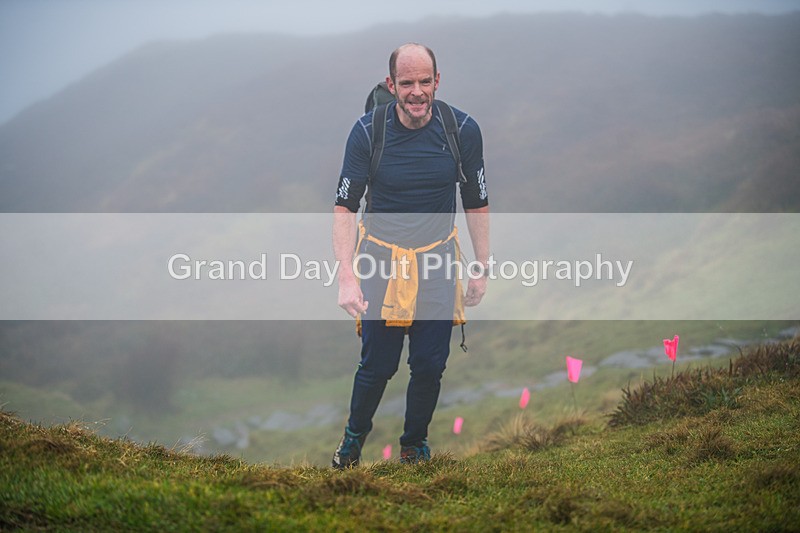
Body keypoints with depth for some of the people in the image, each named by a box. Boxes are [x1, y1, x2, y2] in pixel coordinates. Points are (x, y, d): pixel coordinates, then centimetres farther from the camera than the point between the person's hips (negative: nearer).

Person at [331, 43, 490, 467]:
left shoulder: (462, 130, -10)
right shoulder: (368, 132, -15)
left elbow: (477, 205, 2)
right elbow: (344, 207, -12)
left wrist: (481, 269, 3)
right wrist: (347, 277, -21)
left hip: (438, 259, 2)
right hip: (381, 259, -1)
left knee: (430, 365, 5)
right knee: (376, 365, 2)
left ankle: (414, 443, 29)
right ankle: (354, 436, 30)